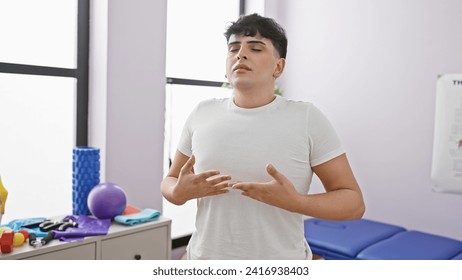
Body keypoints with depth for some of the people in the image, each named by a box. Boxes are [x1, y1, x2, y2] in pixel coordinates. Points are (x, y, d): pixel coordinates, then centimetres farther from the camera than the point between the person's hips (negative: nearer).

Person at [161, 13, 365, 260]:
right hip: (205, 258, 3)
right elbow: (169, 182, 8)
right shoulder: (202, 114, -3)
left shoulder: (307, 118, -11)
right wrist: (180, 192, -15)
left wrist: (294, 202, -26)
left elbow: (354, 202, -10)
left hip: (280, 268, -2)